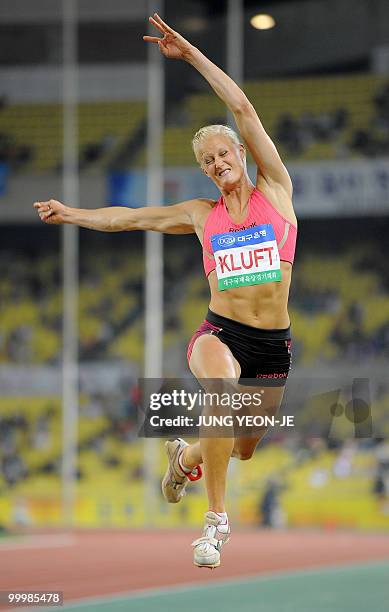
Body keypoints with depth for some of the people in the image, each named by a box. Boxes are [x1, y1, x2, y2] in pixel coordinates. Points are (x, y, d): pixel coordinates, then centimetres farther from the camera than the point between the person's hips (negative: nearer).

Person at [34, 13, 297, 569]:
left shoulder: (275, 191, 3)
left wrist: (192, 55, -3)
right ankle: (216, 521, -27)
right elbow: (131, 217, 22)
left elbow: (243, 110, -3)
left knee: (242, 449, 10)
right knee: (221, 383, -35)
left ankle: (187, 455, 48)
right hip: (220, 332, -1)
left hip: (274, 345, 1)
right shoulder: (201, 214, 8)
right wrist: (73, 215, 25)